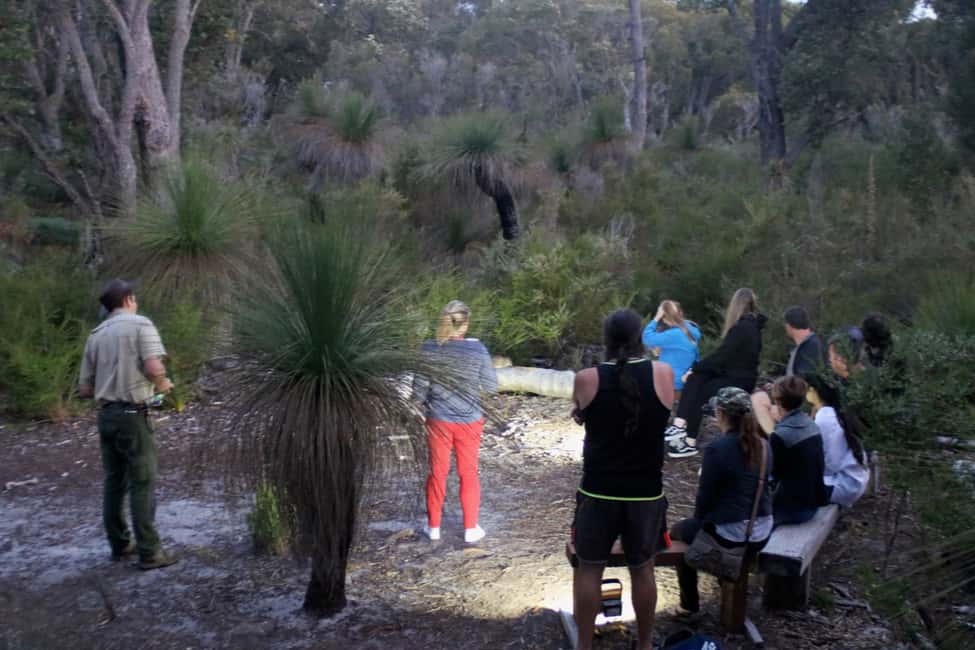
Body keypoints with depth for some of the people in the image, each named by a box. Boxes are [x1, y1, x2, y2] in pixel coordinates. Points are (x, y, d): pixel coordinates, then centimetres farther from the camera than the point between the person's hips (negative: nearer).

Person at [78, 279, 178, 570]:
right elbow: (154, 367, -21)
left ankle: (120, 545, 24)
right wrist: (162, 384, -1)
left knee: (114, 482, 15)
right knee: (142, 483, -2)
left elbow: (84, 388, 13)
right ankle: (149, 552, 1)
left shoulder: (95, 335, 12)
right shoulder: (140, 324, -6)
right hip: (132, 415, -7)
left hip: (106, 415, 7)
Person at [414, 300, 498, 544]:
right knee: (469, 474, 14)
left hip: (438, 421, 1)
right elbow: (491, 386, -9)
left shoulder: (430, 349, -13)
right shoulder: (477, 349, -14)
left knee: (437, 472, 15)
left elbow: (418, 389, -9)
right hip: (469, 421, 0)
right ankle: (471, 529, 20)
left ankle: (433, 527, 25)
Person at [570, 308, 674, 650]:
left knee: (589, 568, 12)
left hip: (598, 492, -1)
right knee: (642, 569, 16)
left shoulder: (586, 379, -11)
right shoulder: (664, 374, -8)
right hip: (646, 493, 1)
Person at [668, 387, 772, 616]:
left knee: (678, 530, 21)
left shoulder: (716, 449, -20)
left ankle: (689, 604, 25)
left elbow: (705, 497, -13)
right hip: (761, 533, 7)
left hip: (729, 535, -7)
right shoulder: (764, 445, 1)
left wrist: (699, 520, 8)